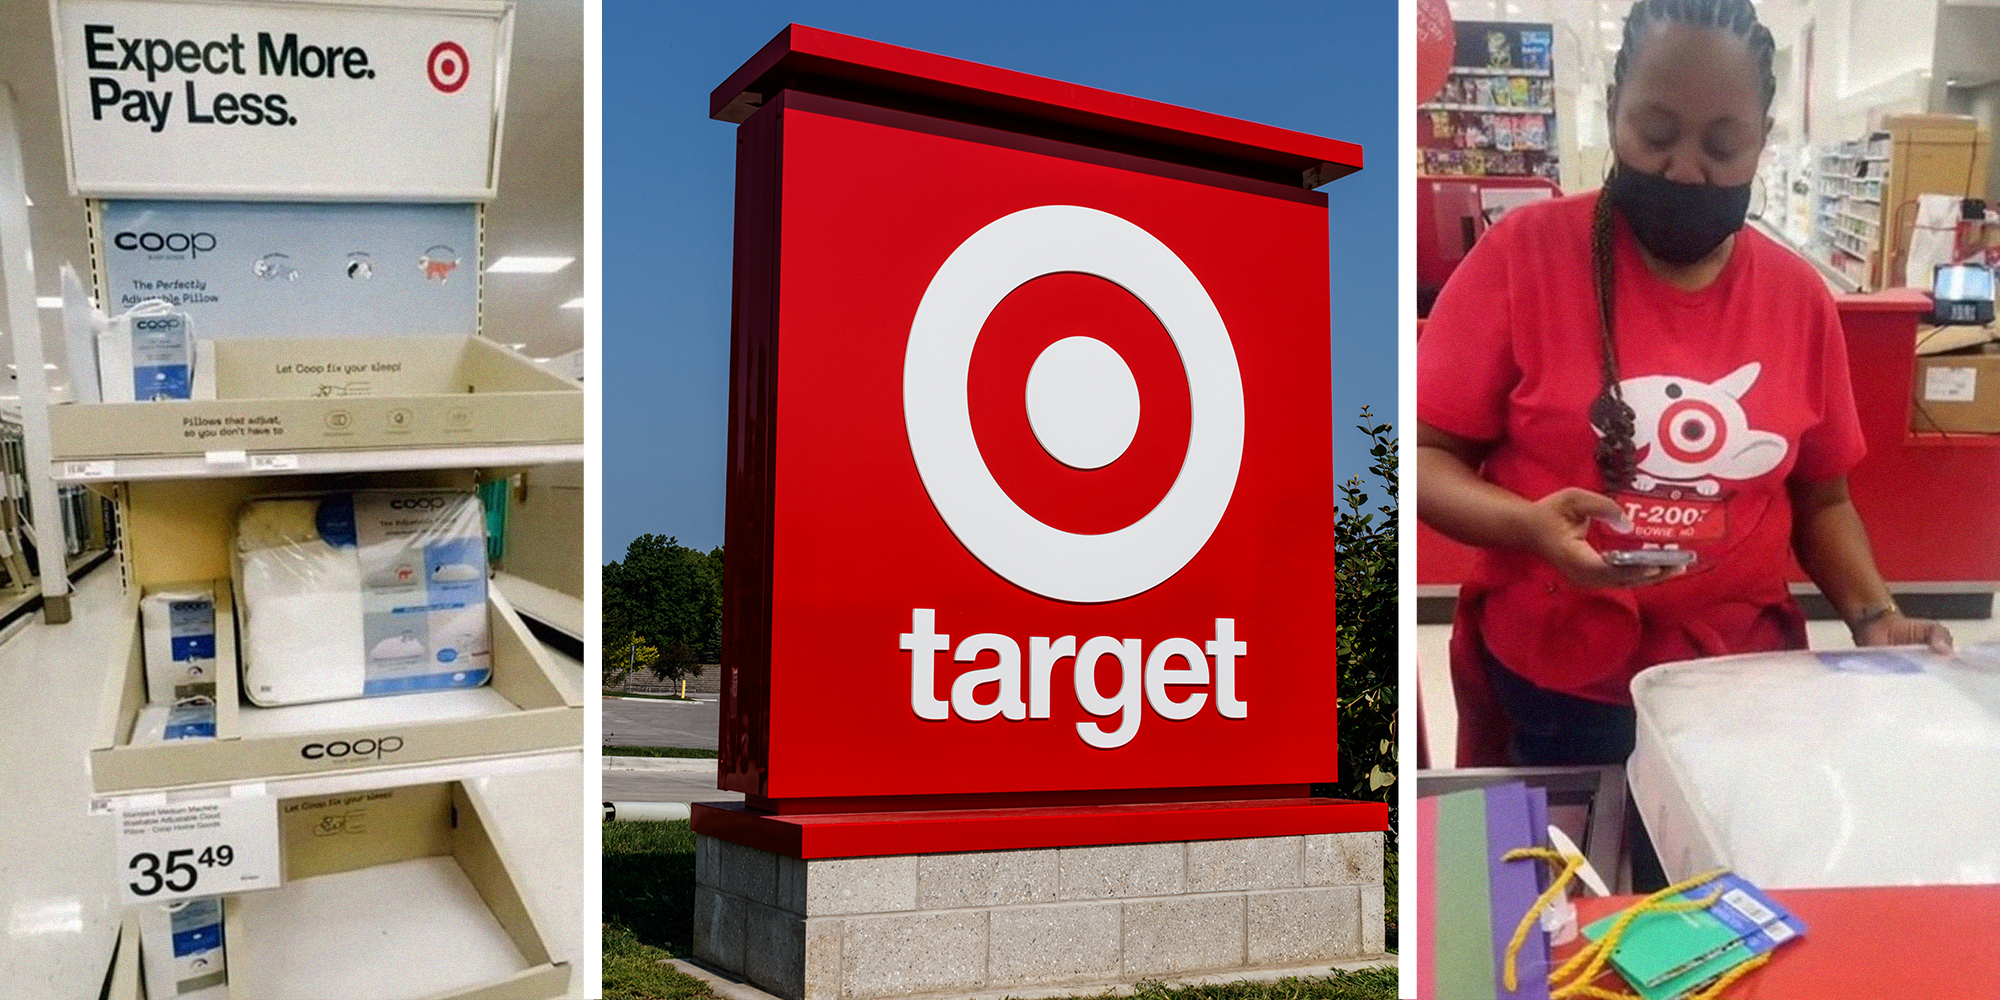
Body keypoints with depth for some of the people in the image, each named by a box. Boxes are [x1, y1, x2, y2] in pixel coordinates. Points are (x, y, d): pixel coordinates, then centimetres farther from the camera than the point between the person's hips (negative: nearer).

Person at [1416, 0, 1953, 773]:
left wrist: (1875, 620, -4)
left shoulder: (1798, 296, 2)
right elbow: (1426, 461, -8)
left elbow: (1820, 496, 12)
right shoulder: (1522, 254, -8)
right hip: (1546, 690, -3)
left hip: (1741, 685, 3)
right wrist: (1530, 526, -26)